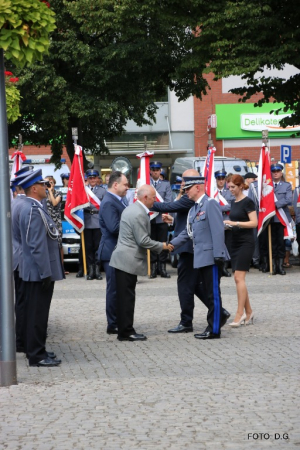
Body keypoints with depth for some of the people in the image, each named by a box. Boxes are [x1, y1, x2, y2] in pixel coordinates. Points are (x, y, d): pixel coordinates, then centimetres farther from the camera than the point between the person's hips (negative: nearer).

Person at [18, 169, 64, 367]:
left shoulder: (33, 207, 12)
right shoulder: (34, 211, -20)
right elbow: (37, 245, -24)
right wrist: (46, 273, -22)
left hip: (38, 271, 10)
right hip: (40, 271, -10)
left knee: (36, 312, 16)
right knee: (38, 313, -4)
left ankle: (36, 350, 25)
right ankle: (37, 356, 1)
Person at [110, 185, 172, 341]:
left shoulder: (131, 209, 14)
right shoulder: (139, 214, -18)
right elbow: (143, 241, -18)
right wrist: (162, 246, -8)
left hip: (123, 259, 10)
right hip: (129, 261, -10)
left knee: (125, 297, 11)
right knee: (127, 297, -5)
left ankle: (124, 330, 15)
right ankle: (126, 332, -1)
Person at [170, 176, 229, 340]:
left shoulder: (211, 204, -11)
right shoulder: (194, 209, 17)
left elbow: (218, 231, -17)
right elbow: (188, 232, 19)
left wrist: (218, 254, -21)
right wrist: (173, 244, 6)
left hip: (211, 258, -9)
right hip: (201, 259, 9)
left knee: (213, 293, -3)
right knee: (208, 293, 13)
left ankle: (214, 330, 1)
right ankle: (214, 323, 21)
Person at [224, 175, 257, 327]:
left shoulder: (247, 202, -9)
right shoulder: (233, 203, 14)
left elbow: (254, 223, -16)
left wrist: (235, 223, -22)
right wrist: (228, 225, 2)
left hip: (246, 242, -8)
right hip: (235, 242, 8)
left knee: (239, 277, -14)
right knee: (238, 279, 7)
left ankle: (240, 313, -13)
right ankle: (248, 312, 14)